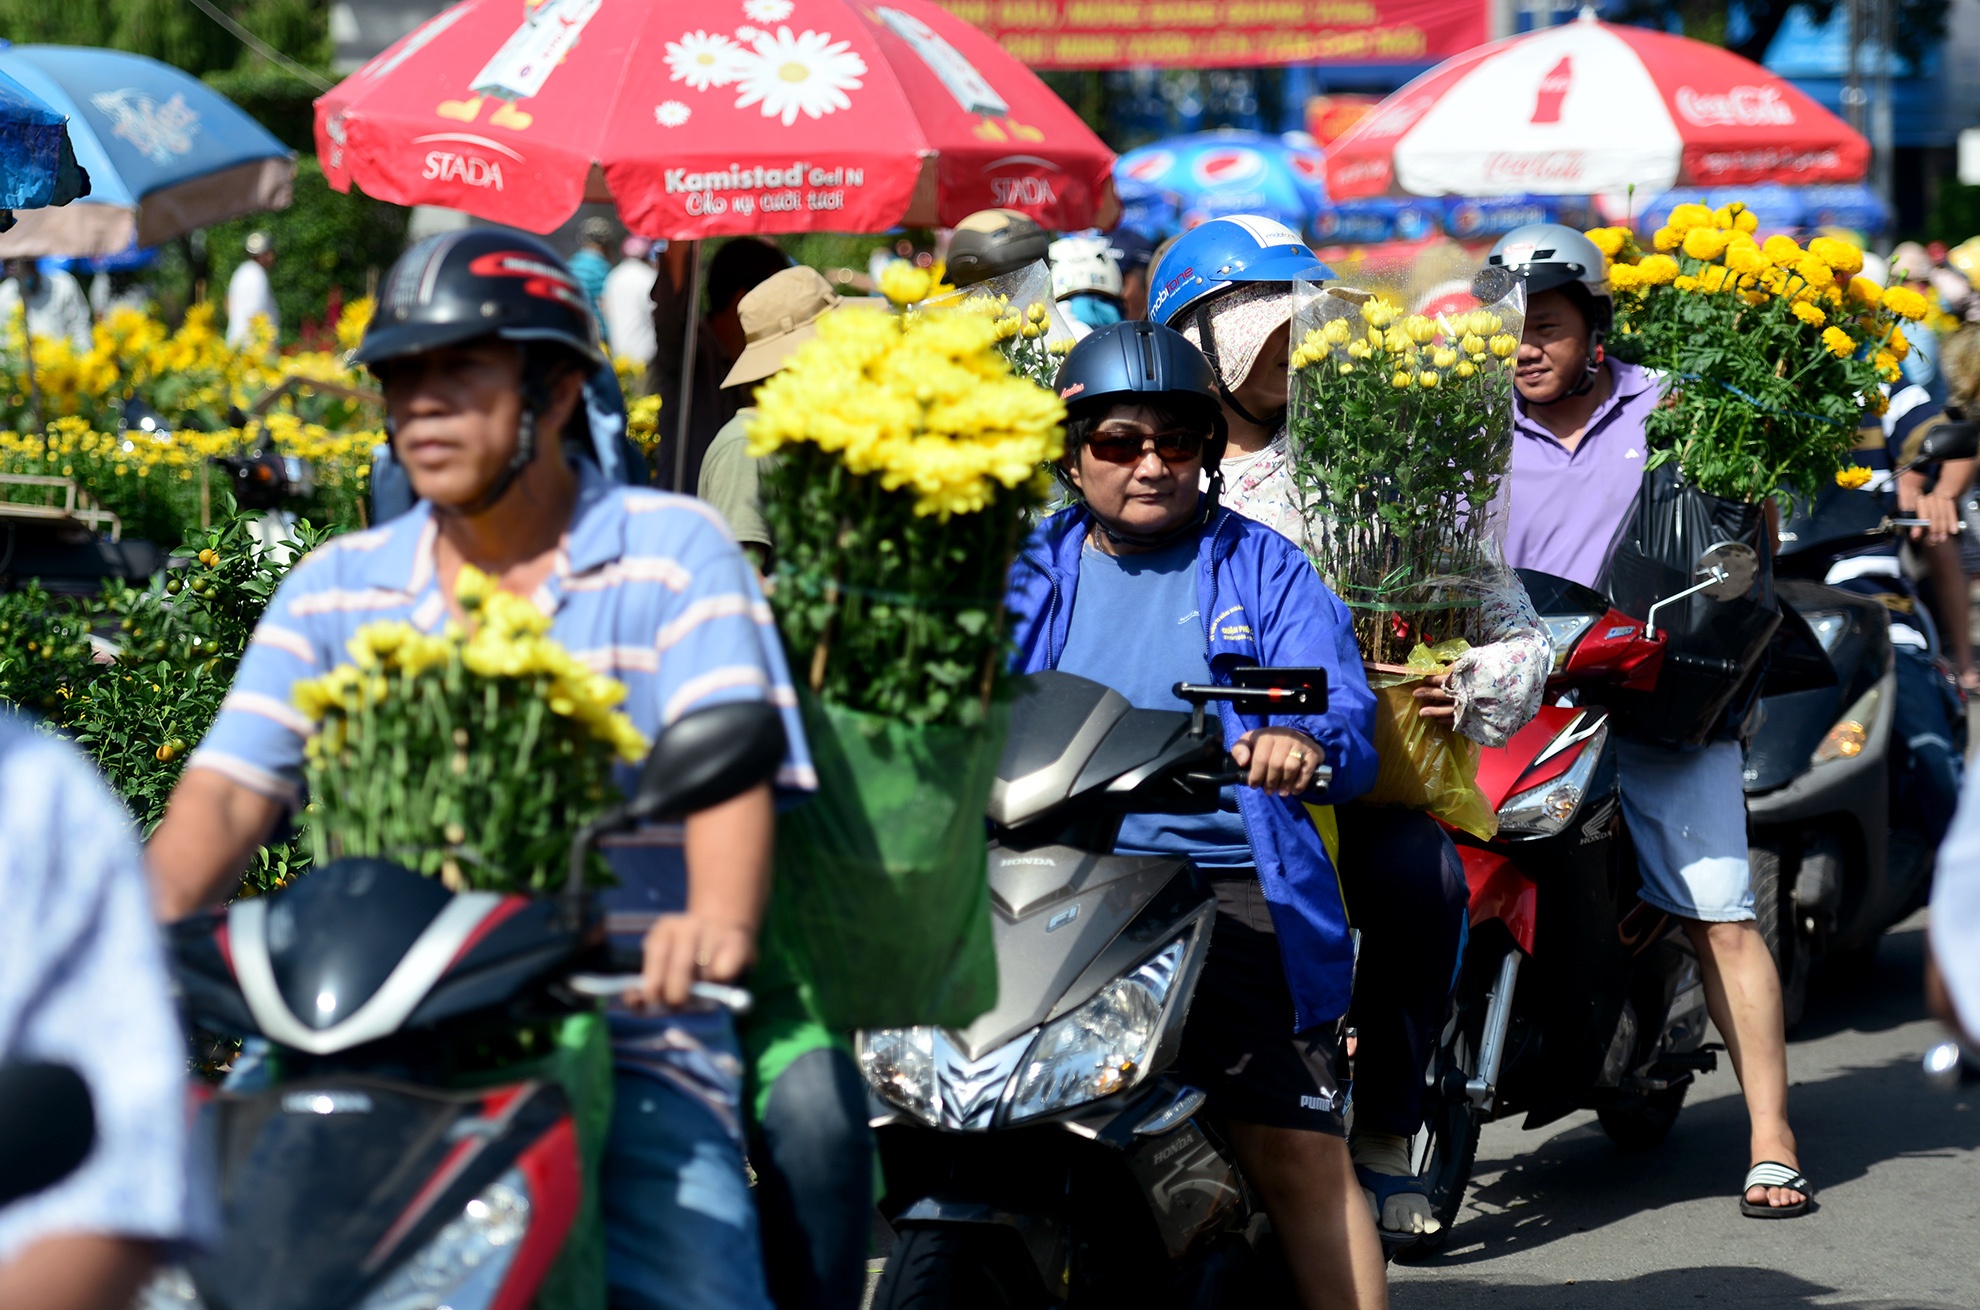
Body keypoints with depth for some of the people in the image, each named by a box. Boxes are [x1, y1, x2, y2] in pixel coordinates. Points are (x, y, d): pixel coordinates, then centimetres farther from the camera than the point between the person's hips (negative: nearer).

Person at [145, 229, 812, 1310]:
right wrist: (149, 916, -18)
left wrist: (719, 918, -32)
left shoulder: (673, 552, 5)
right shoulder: (335, 590, 15)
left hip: (629, 1043, -2)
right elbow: (231, 784, 4)